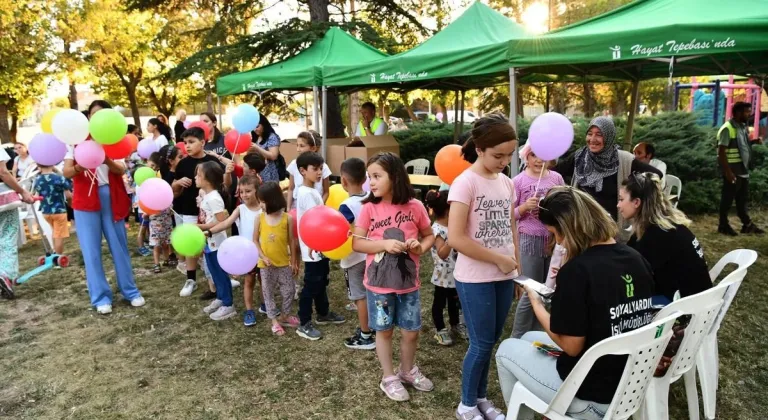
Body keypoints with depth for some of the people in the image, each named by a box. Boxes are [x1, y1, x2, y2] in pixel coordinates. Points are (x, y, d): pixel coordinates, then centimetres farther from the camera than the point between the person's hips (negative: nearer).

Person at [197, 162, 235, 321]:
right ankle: (220, 299, 35)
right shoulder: (204, 194, 5)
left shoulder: (214, 198, -23)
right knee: (215, 273, 20)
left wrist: (201, 227, -22)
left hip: (217, 244, -9)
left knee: (221, 274, 3)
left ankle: (228, 305, 14)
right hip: (209, 243, 9)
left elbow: (223, 222, -25)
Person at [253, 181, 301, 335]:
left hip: (284, 263, -1)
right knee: (268, 293, 10)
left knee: (289, 291, 9)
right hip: (266, 264, 1)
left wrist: (294, 261, -1)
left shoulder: (287, 218, -10)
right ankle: (275, 321, 25)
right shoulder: (260, 218, -6)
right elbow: (255, 240, -1)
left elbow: (291, 241, -4)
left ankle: (284, 315, 31)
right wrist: (263, 257, -13)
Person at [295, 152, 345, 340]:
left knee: (321, 282, 22)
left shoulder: (312, 191, 11)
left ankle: (323, 314, 38)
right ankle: (304, 324, 11)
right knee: (311, 285, 0)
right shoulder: (306, 193, -20)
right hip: (313, 248, -10)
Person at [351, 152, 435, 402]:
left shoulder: (414, 206, -7)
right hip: (378, 284, -1)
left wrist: (422, 247, -15)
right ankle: (389, 378, 32)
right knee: (384, 331, 13)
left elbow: (429, 235, 6)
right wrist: (385, 244, -21)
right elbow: (356, 243, -8)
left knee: (411, 332, 12)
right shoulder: (369, 208, -8)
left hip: (408, 284, 1)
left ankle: (408, 371, 39)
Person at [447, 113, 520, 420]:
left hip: (504, 277, 6)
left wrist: (517, 269, 11)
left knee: (490, 341, 16)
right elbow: (455, 238, -21)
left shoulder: (507, 183, 6)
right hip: (475, 279, -6)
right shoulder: (465, 182, -15)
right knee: (481, 343, 3)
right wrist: (498, 259, -14)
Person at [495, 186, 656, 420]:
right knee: (530, 338, 24)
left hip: (593, 396, -8)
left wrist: (536, 303, -6)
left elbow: (571, 346, -19)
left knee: (507, 349, 14)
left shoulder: (577, 270, -25)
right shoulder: (636, 259, -2)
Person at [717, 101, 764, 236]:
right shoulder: (727, 129, -16)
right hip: (733, 170, -9)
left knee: (743, 199, 15)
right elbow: (721, 152, -19)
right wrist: (728, 171, -22)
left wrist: (755, 141, 7)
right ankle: (723, 225, 13)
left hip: (743, 169, 9)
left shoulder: (743, 127, 11)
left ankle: (747, 225, 24)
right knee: (728, 198, 2)